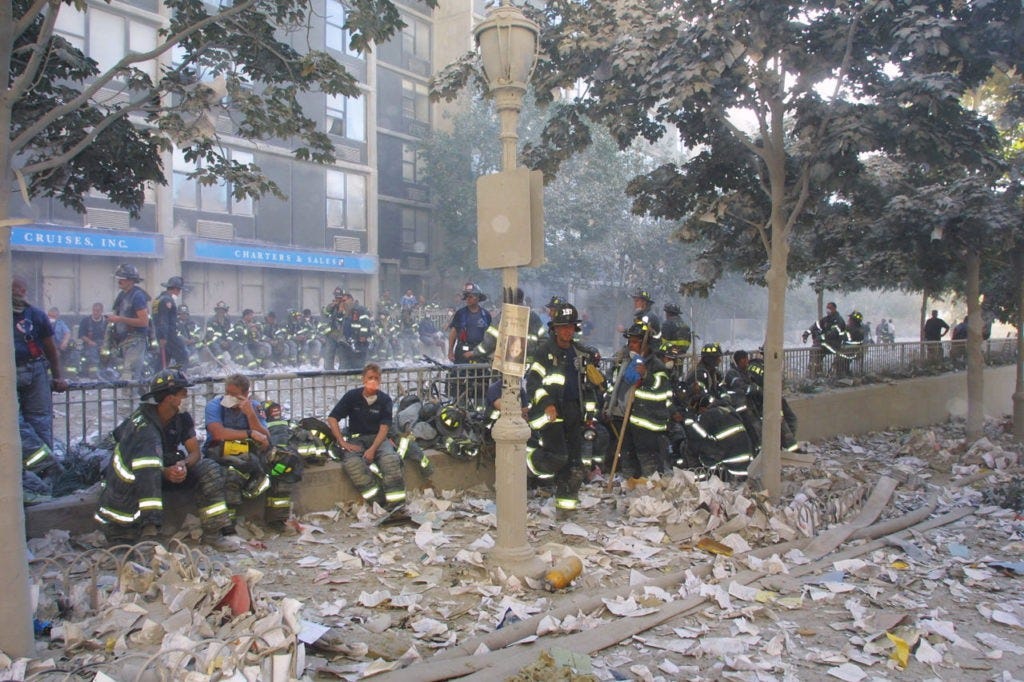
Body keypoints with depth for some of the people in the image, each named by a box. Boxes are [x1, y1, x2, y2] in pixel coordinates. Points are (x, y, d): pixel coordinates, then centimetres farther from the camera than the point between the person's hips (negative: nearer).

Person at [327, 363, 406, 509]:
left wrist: (373, 449, -21)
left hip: (377, 437, 0)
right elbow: (332, 418, 0)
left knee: (390, 458, -33)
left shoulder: (385, 399, 0)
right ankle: (376, 498, -30)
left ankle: (396, 501, -28)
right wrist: (343, 442, -11)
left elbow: (384, 427, -5)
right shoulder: (352, 396, 0)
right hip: (356, 438, 0)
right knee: (351, 463, -34)